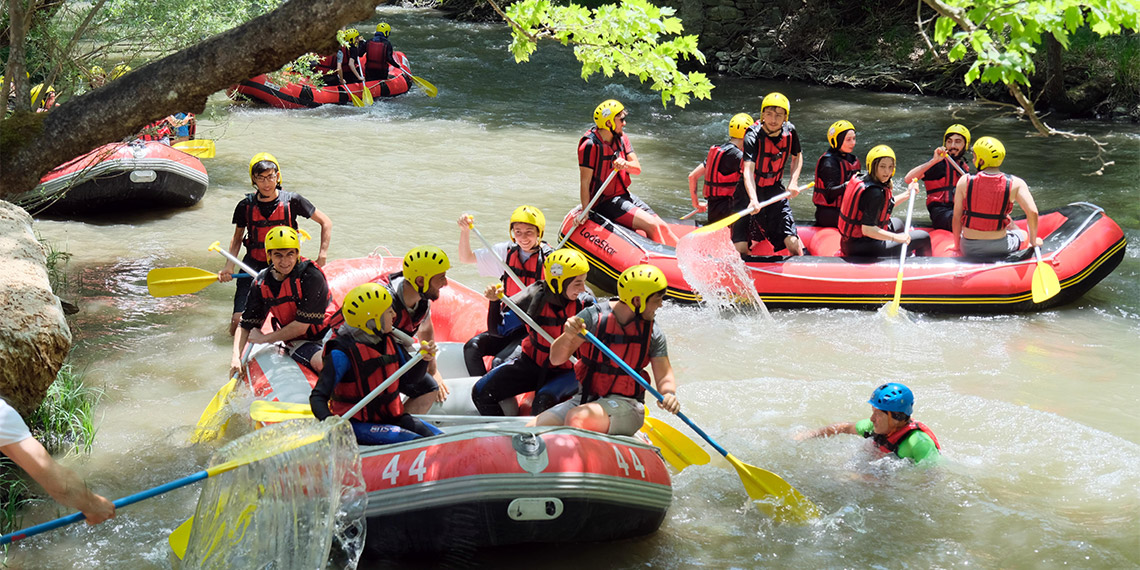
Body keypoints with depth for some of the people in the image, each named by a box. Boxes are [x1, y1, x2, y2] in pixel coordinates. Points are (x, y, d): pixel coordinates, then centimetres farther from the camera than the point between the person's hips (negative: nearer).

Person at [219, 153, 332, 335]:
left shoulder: (291, 201, -8)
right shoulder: (246, 206, -2)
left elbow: (326, 223, 0)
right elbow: (237, 238, 13)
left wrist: (322, 255, -8)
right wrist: (229, 266, -2)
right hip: (254, 264, 1)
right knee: (238, 325, -9)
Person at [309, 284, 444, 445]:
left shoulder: (387, 341, 5)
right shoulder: (343, 353, -17)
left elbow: (409, 378, 16)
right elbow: (318, 396, -19)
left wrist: (423, 359, -5)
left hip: (391, 417, 8)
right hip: (357, 424, -8)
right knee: (414, 442, -25)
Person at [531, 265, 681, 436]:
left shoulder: (653, 333, -1)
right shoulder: (593, 316, -6)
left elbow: (664, 377, 2)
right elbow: (556, 359, -6)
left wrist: (669, 394, -21)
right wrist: (568, 336, -27)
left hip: (624, 404, -1)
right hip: (586, 399, 1)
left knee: (577, 418, -32)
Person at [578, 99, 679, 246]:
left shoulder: (621, 138, 5)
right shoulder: (590, 145, -18)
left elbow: (637, 168, 1)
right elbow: (584, 182, -18)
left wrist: (624, 164, -22)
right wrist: (585, 211, -23)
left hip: (624, 196, 8)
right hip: (605, 202, -8)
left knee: (662, 227, -1)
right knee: (651, 225, -20)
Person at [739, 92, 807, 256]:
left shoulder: (790, 131, -5)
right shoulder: (753, 136, -22)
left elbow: (797, 157, 16)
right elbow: (748, 170, -34)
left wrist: (794, 182, 0)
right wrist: (753, 199, -49)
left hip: (775, 190, 4)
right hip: (750, 190, -3)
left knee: (792, 242, -9)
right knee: (740, 248, -10)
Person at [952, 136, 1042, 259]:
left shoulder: (965, 181, -9)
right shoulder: (1015, 183, -9)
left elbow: (956, 217, -5)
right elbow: (1032, 212, -16)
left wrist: (957, 245, 11)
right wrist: (1034, 241, 1)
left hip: (969, 250, 1)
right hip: (1001, 249, -1)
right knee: (1024, 234, 32)